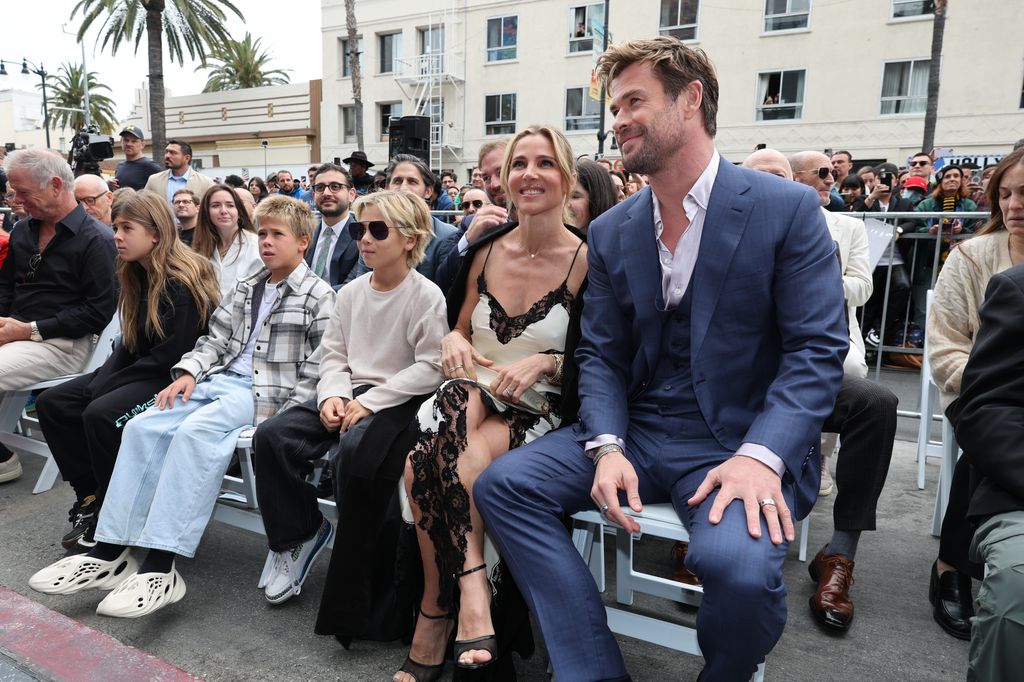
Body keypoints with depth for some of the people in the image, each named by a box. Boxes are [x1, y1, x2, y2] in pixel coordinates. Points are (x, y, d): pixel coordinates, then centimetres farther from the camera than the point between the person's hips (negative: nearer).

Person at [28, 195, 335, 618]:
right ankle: (110, 551, -12)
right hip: (223, 379, 7)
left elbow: (316, 371, -10)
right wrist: (188, 371, -1)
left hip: (267, 392, -7)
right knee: (142, 427, -11)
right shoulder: (247, 288, 19)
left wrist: (282, 420, -18)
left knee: (194, 431, -31)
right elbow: (216, 337, 18)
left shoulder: (319, 297, -3)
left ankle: (160, 568, -30)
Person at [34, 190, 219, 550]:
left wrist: (109, 386, -14)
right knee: (51, 403, -1)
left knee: (101, 413, -29)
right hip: (140, 371, 10)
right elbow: (129, 342, 13)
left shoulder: (181, 282, -19)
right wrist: (101, 381, -3)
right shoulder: (139, 276, 10)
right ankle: (90, 497, 2)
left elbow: (171, 356, -22)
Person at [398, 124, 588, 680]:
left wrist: (545, 362, -18)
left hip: (541, 412, -4)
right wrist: (454, 340, -5)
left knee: (426, 468, -31)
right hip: (475, 399, 4)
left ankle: (436, 615, -13)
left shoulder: (587, 260, -5)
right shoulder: (486, 252, 9)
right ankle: (471, 599, -21)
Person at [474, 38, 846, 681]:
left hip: (739, 439, -4)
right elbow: (601, 354, 6)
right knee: (502, 483, -13)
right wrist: (607, 446, -12)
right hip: (636, 430, 5)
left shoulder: (787, 207, -5)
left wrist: (761, 455, -23)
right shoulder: (611, 231, 8)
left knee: (739, 564, -33)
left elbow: (818, 349, -8)